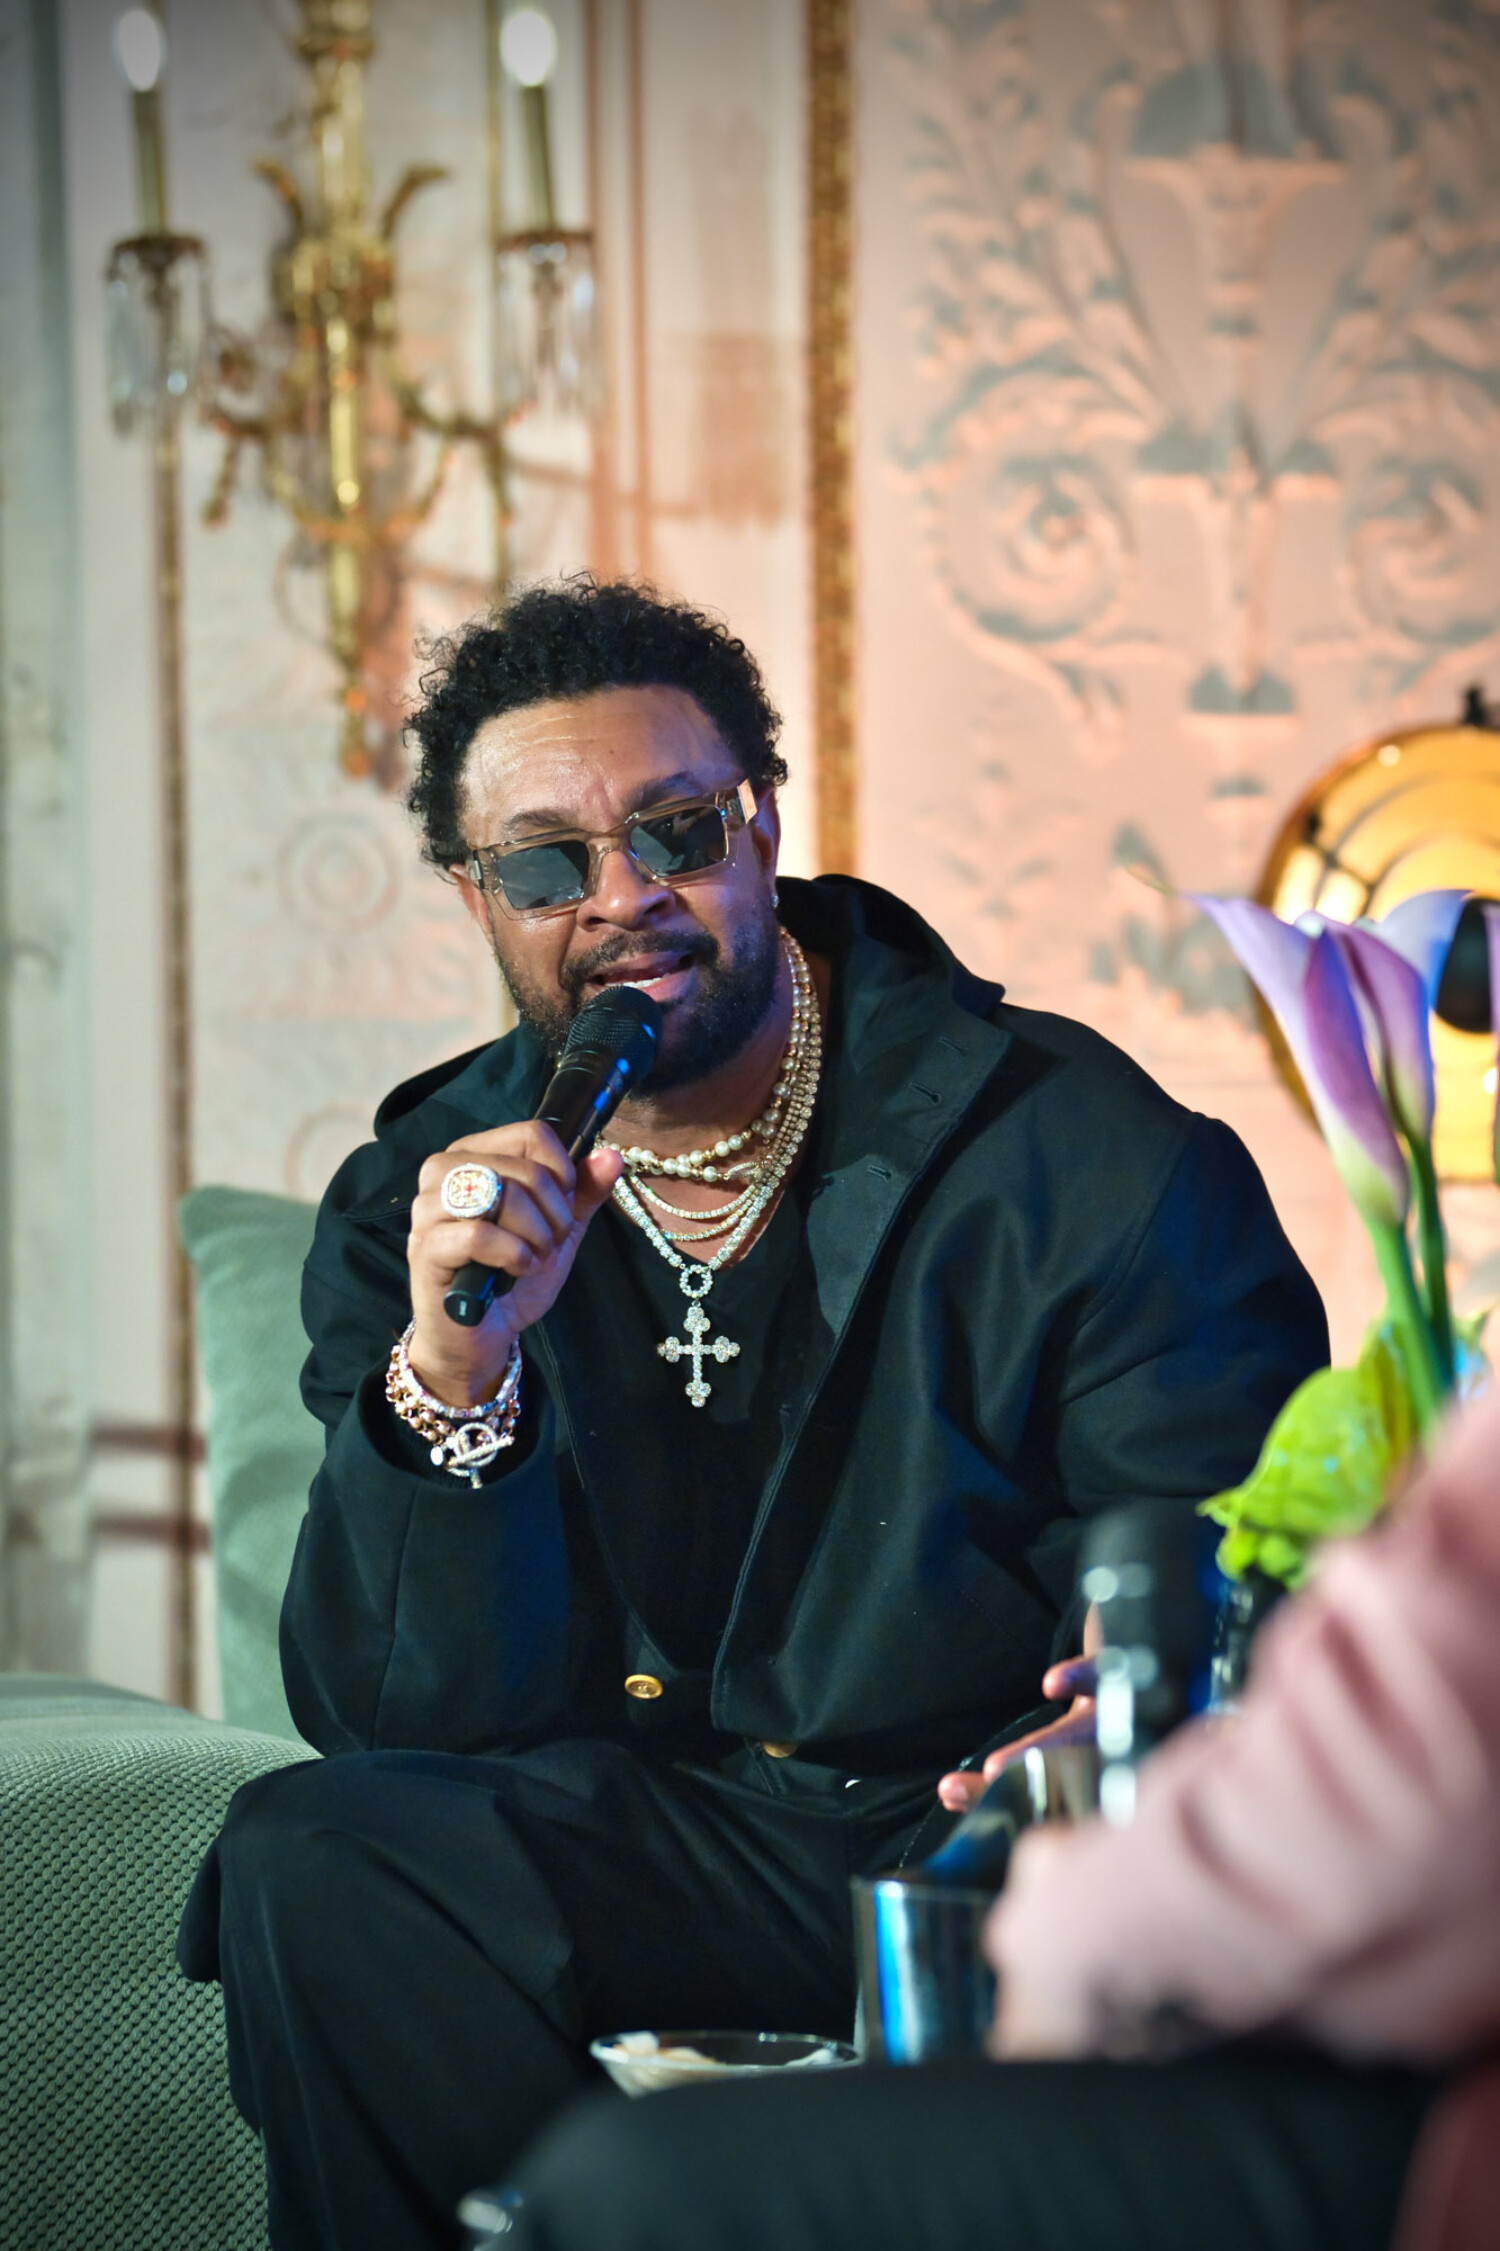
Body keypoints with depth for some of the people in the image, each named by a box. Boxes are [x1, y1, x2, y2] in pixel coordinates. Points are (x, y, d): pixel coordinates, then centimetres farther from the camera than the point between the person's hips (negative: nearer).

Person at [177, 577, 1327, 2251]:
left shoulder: (1081, 1155, -8)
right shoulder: (419, 1211, 2)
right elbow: (407, 1722, -4)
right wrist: (450, 1371, -22)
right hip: (666, 1843, 3)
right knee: (316, 1861, -23)